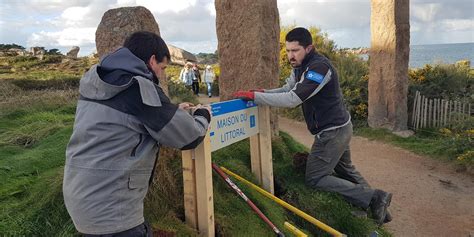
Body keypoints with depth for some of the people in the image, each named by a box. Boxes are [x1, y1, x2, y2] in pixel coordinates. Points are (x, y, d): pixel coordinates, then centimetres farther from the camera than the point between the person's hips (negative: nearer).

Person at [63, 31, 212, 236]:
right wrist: (202, 115, 8)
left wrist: (173, 111, 20)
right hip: (110, 209, -8)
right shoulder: (140, 87, -18)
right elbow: (189, 138, -12)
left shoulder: (94, 83, 7)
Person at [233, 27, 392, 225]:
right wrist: (262, 92, -9)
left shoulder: (319, 67, -26)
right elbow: (287, 90, 9)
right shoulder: (300, 67, 4)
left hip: (333, 131, -10)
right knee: (345, 171, 24)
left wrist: (254, 96, -32)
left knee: (314, 179, -2)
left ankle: (372, 198, 0)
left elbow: (292, 99, -34)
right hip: (339, 128, 10)